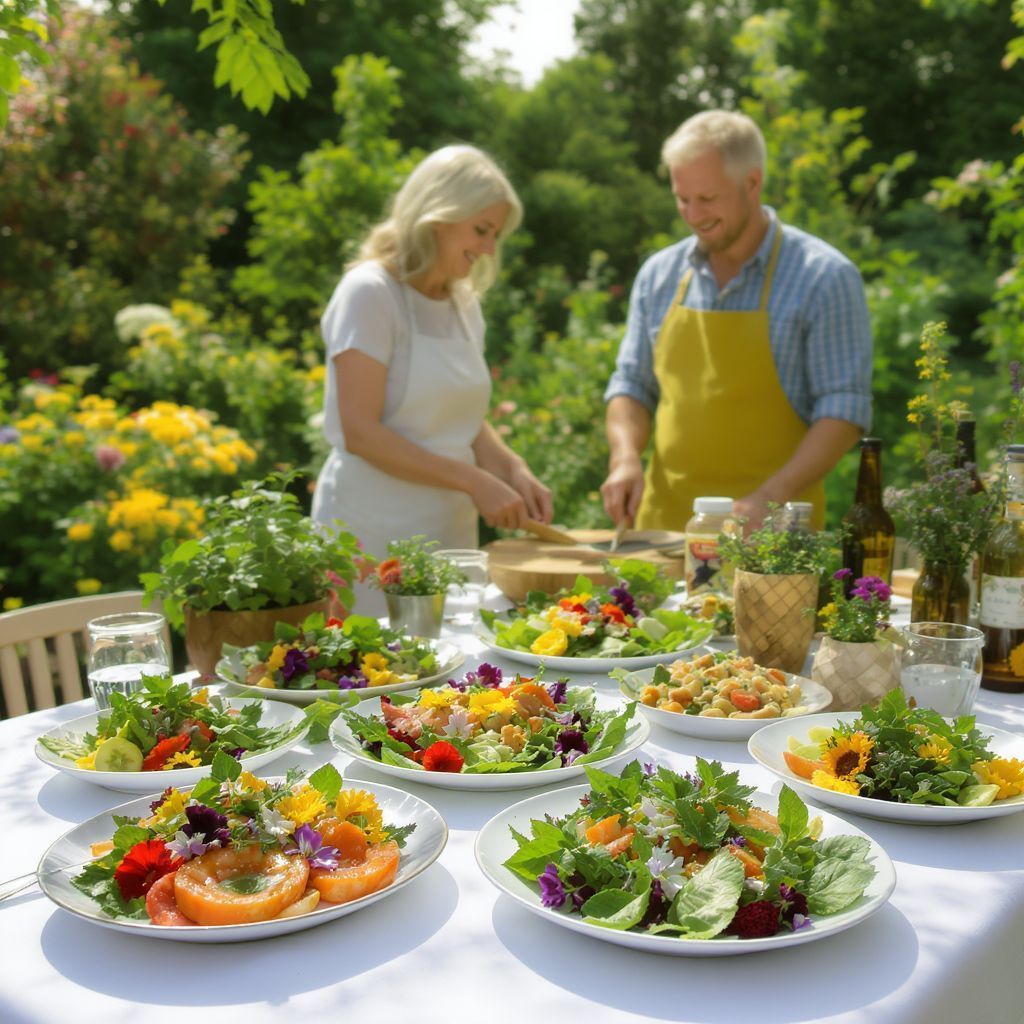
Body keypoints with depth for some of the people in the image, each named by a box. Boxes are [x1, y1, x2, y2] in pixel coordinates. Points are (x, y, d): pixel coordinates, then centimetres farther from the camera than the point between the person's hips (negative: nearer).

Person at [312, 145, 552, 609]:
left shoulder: (464, 302, 12)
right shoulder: (370, 292, -10)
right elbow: (359, 432, -17)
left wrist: (513, 471, -1)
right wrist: (474, 481, -18)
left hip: (450, 530, 7)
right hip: (373, 537, -7)